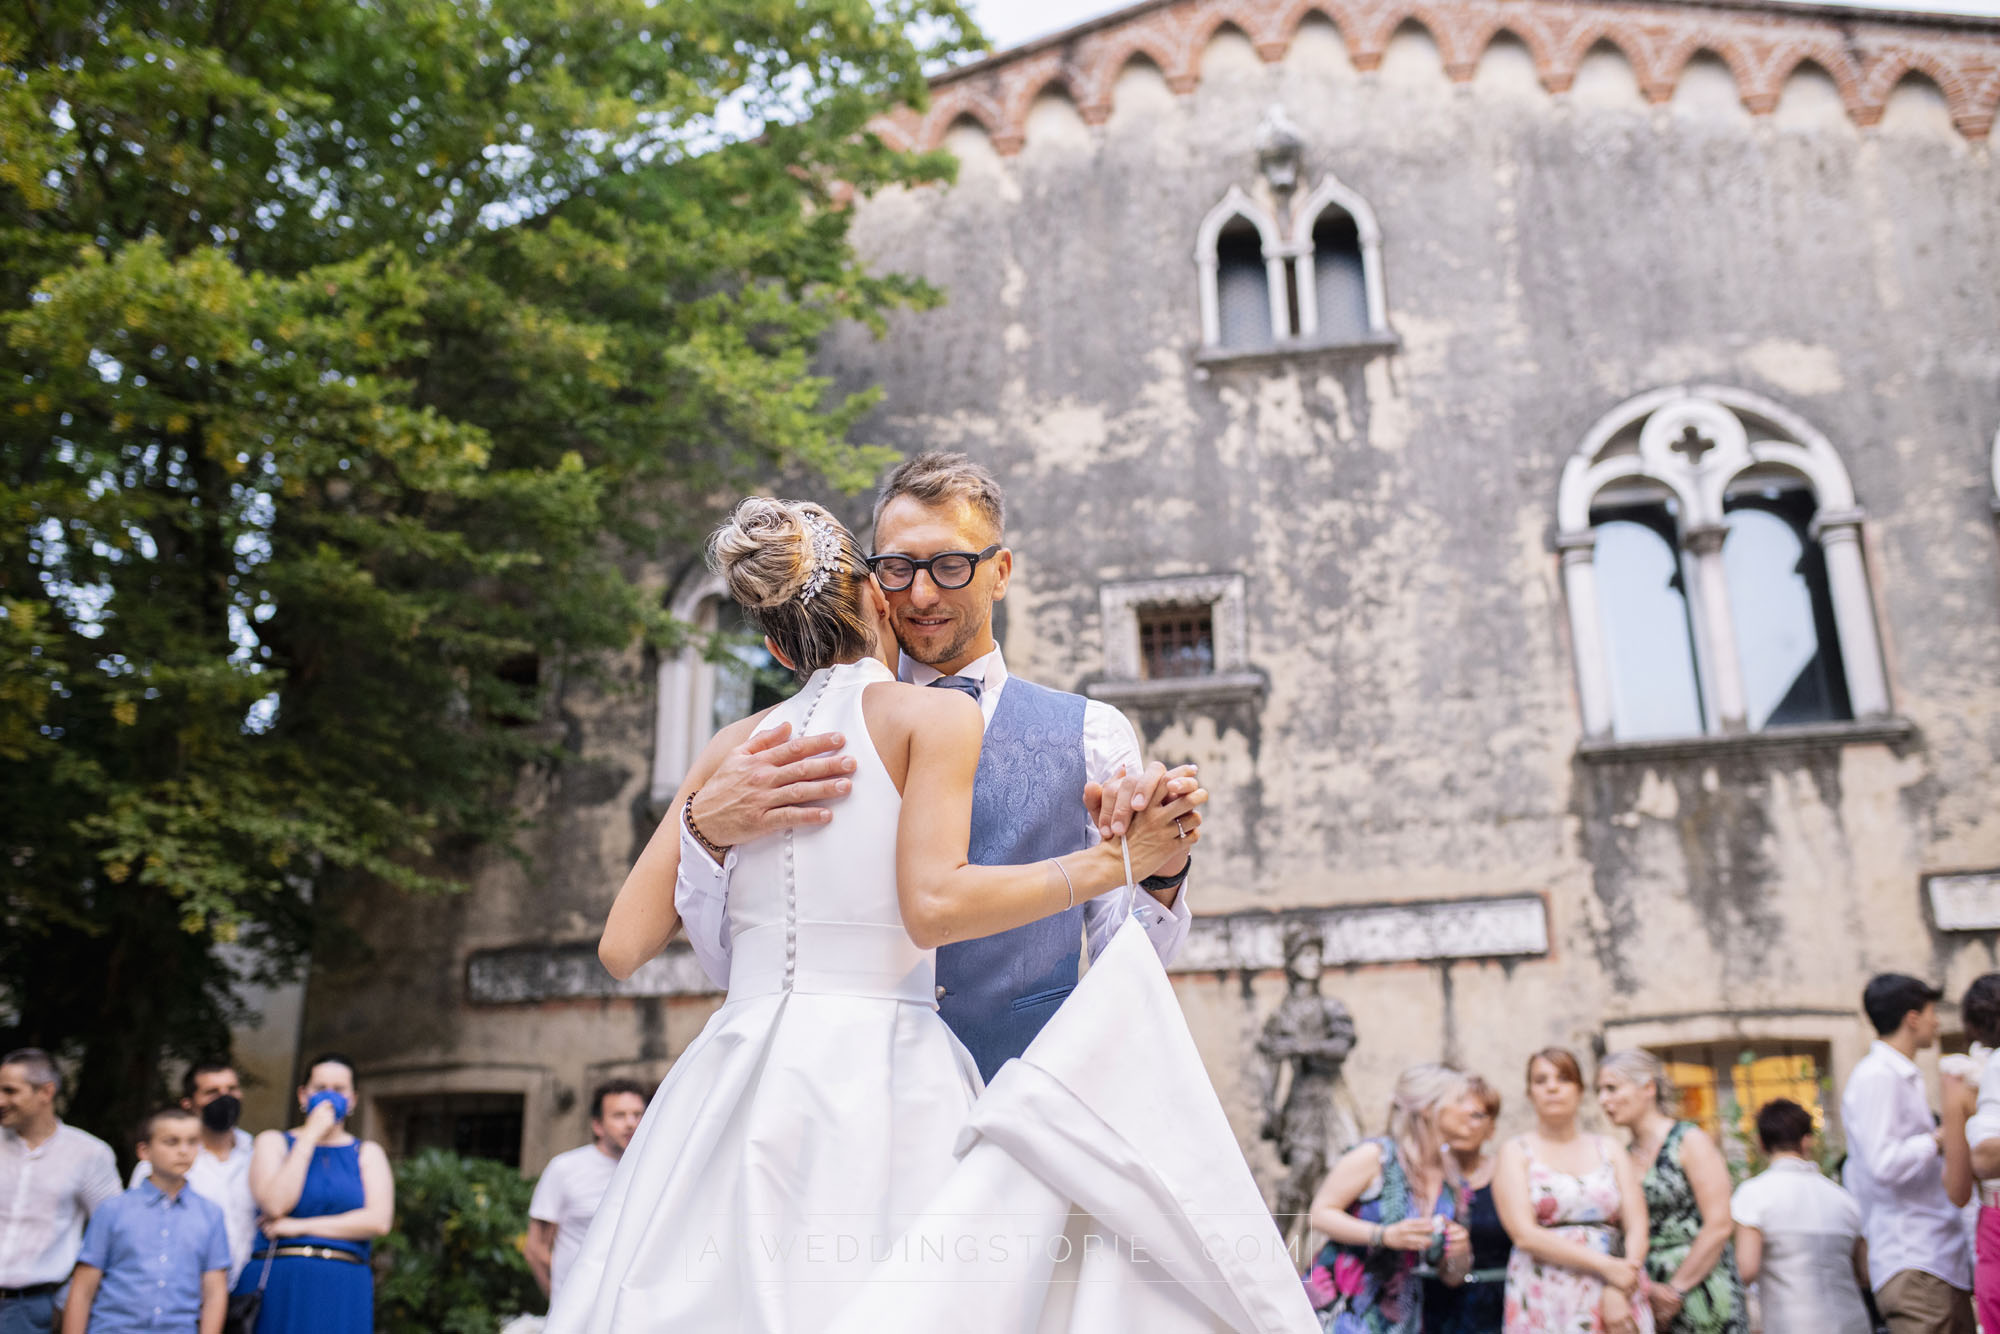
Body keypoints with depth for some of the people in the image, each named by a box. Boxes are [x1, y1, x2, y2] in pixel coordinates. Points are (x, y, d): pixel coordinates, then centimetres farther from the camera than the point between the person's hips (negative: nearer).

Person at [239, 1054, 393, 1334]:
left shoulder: (367, 1153, 11)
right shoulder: (273, 1142, 9)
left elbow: (379, 1221, -4)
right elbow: (275, 1205, -9)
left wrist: (299, 1227, -7)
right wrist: (310, 1137, -8)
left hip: (343, 1291, 1)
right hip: (277, 1285, -1)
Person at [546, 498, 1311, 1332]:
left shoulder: (737, 746, 13)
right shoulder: (937, 715, 1)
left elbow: (621, 948, 11)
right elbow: (934, 905, -14)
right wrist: (1115, 862, -5)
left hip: (736, 1082, 5)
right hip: (879, 1070, -4)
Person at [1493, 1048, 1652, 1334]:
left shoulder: (1611, 1151, 13)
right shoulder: (1516, 1153, 5)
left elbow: (1637, 1228, 4)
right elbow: (1525, 1235, -7)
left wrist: (1618, 1290, -12)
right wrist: (1605, 1265, -13)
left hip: (1616, 1303, 2)